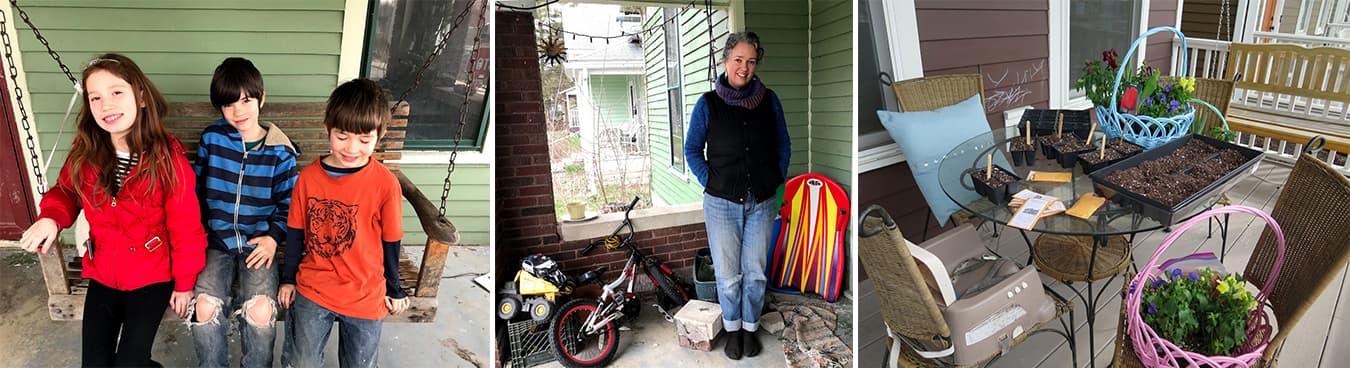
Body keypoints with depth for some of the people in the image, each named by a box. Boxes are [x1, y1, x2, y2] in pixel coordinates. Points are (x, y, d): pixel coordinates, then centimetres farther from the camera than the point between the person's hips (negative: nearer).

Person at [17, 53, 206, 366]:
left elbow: (185, 228, -14)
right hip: (102, 273, 4)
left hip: (152, 276, -4)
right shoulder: (85, 153, -8)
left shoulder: (168, 158, -20)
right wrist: (50, 217, -13)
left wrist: (184, 283, -7)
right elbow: (65, 192, 12)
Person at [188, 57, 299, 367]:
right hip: (217, 240, 2)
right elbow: (198, 188, 13)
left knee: (261, 312, -23)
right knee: (204, 308, -21)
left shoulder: (280, 151, -2)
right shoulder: (212, 138, 3)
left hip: (259, 243, -1)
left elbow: (288, 202, 4)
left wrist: (273, 237, -9)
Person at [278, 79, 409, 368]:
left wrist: (394, 290, 6)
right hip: (312, 290, 2)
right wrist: (288, 279, 13)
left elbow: (391, 241, -4)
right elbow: (295, 232, 5)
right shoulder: (309, 176, -7)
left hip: (366, 297, -2)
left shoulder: (386, 184, -15)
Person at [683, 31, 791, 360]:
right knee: (728, 274, 7)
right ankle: (732, 329, 27)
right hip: (722, 203, -2)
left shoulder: (769, 101, 1)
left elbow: (783, 145, 11)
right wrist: (710, 181, -5)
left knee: (755, 273, 10)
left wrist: (776, 179, 3)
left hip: (761, 203, 2)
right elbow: (692, 149, 3)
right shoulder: (708, 104, -5)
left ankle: (750, 327, 29)